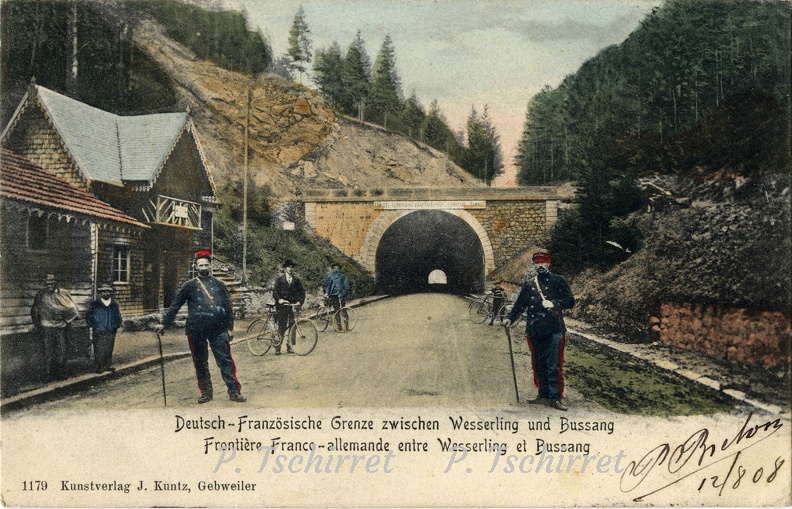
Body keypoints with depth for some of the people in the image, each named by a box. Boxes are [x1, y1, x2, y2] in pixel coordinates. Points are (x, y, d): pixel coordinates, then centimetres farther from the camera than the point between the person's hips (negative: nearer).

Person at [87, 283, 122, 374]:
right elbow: (89, 316, 4)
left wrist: (117, 326, 9)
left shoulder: (114, 305, 10)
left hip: (111, 332, 3)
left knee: (109, 349, 8)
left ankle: (108, 365, 17)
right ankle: (99, 367, 4)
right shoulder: (95, 304, -1)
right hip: (99, 332, -3)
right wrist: (92, 326, -3)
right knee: (99, 350, -3)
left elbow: (118, 317, 20)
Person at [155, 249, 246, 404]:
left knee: (226, 361, -2)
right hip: (196, 332, 1)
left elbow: (228, 307, 8)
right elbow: (175, 306, 6)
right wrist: (164, 323, 1)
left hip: (218, 330, 0)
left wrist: (229, 327, 3)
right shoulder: (189, 286, 5)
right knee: (200, 363, 8)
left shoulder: (219, 284, 7)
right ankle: (206, 392, 20)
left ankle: (234, 392, 1)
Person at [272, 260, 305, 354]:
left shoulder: (296, 279, 11)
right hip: (282, 306, -3)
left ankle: (289, 346, 12)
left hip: (293, 305, 3)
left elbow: (302, 291, 7)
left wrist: (300, 301, -9)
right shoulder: (280, 279, 4)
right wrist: (279, 299, -21)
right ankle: (277, 347, 1)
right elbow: (275, 291, -4)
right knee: (281, 327, -6)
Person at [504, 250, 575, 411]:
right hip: (534, 331, 4)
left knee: (554, 366, -7)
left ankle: (555, 398, -4)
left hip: (554, 330, -4)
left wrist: (554, 303, -16)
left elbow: (570, 301, -1)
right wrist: (510, 318, 8)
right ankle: (543, 395, 19)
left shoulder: (558, 281, 5)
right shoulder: (528, 284, 16)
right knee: (539, 365, 9)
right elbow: (520, 304, 20)